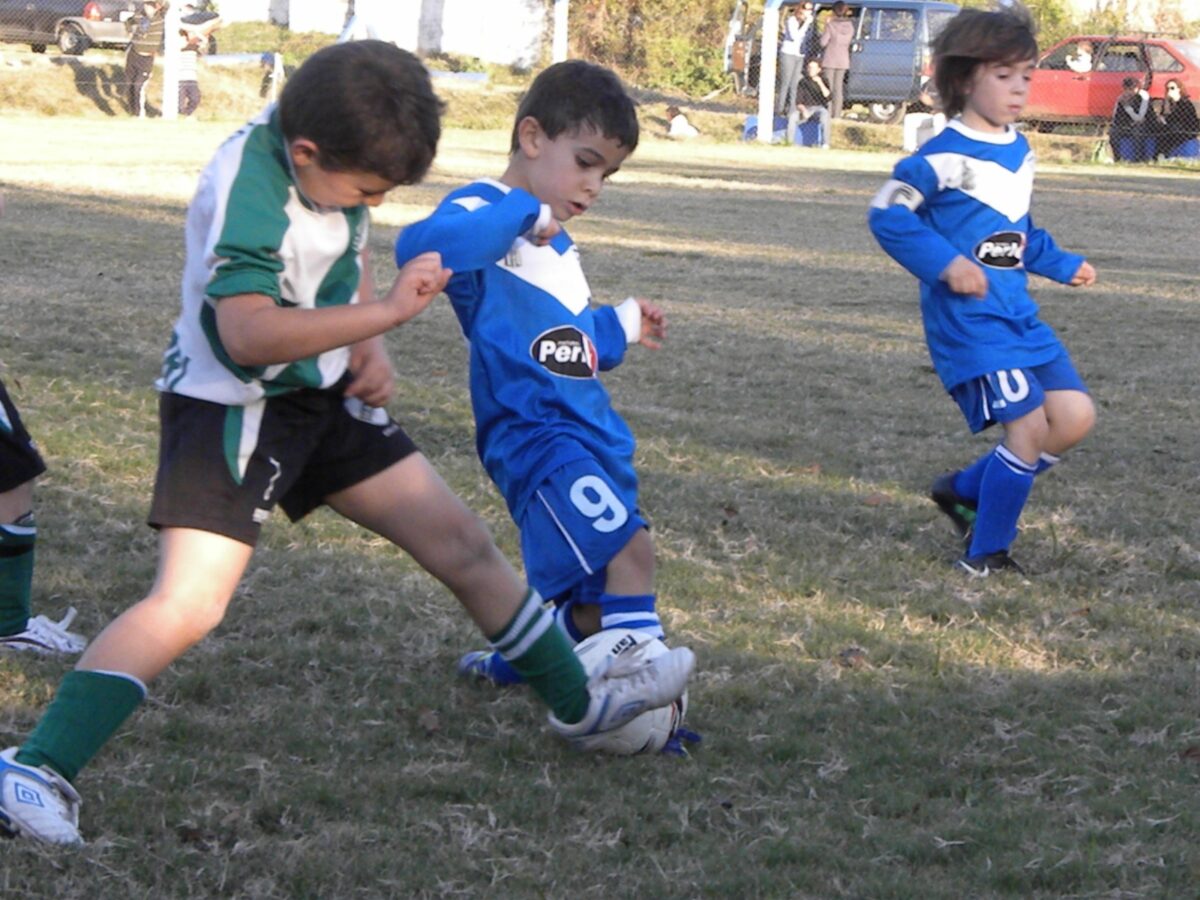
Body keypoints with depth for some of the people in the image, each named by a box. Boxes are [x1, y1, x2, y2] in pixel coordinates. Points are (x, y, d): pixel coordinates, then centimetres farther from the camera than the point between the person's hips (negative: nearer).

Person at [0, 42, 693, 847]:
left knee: (464, 542, 12)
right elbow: (249, 333, -41)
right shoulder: (246, 191, -29)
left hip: (323, 395, 8)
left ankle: (581, 703, 29)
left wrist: (369, 351, 2)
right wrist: (387, 312, -41)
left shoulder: (330, 161, -3)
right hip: (230, 408, -8)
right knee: (190, 604, -24)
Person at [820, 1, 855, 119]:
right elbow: (849, 41, 10)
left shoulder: (830, 25, -15)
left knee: (829, 87, 2)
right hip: (843, 60, 4)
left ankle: (828, 113, -1)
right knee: (838, 87, 10)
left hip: (830, 60, -4)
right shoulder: (850, 26, 0)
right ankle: (837, 114, 9)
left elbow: (823, 42, -14)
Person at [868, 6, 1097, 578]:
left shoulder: (1019, 150, 12)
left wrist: (1063, 265, 19)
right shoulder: (946, 156, -14)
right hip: (967, 318, -8)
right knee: (1029, 425, -14)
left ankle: (967, 492, 19)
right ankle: (984, 556, 2)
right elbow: (887, 214, -14)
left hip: (1018, 314, 8)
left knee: (1074, 417, 2)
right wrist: (945, 263, -22)